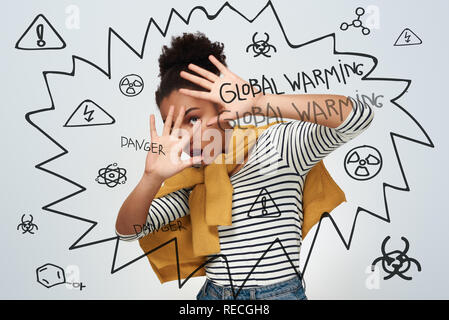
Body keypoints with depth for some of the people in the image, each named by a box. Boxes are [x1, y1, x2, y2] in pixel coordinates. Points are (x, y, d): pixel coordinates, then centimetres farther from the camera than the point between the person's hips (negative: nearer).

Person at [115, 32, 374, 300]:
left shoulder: (279, 145, -11)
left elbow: (358, 116, -25)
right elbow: (128, 230, 0)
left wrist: (258, 102, -34)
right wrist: (152, 178, -21)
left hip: (281, 292, -4)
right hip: (212, 293, 4)